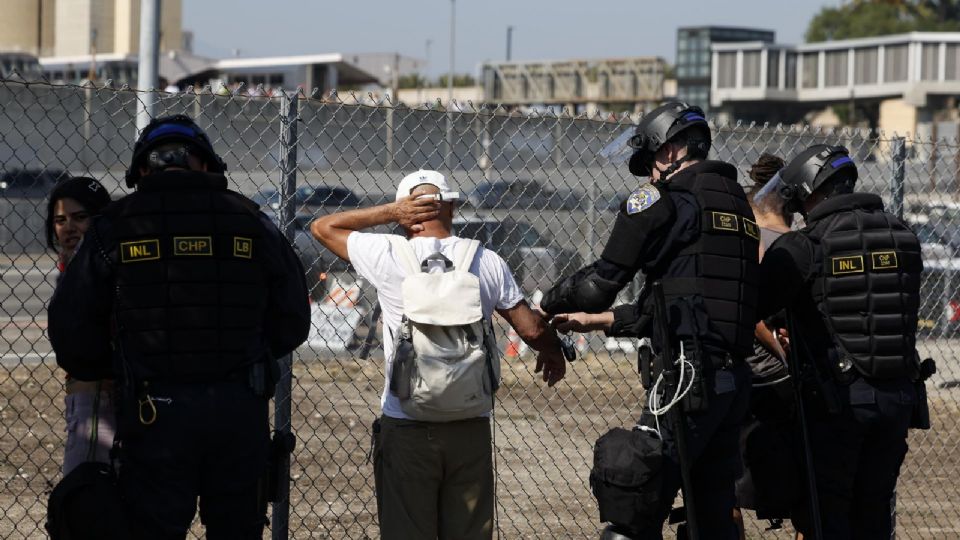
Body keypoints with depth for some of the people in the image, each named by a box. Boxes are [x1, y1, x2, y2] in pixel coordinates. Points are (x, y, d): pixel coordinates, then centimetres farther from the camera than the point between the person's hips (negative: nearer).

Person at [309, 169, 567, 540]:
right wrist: (554, 354, 21)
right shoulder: (486, 261, -1)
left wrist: (390, 212, 4)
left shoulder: (388, 255, -7)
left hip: (405, 428, -2)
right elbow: (533, 330, 0)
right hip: (471, 426, 2)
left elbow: (322, 227, 7)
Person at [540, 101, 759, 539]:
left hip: (690, 376, -8)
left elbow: (601, 282, -4)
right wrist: (593, 321, 30)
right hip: (734, 379, 8)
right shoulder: (736, 201, 22)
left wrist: (549, 304, 17)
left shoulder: (662, 200, -3)